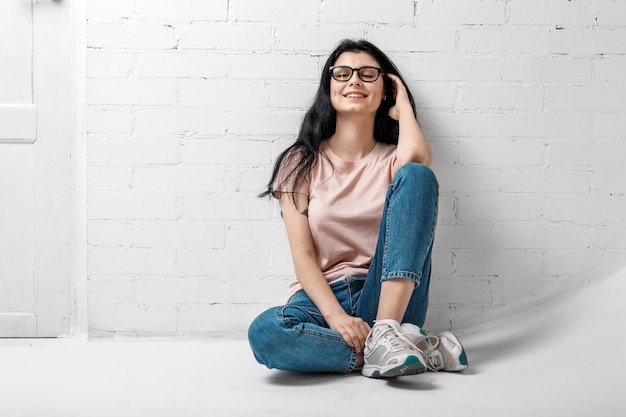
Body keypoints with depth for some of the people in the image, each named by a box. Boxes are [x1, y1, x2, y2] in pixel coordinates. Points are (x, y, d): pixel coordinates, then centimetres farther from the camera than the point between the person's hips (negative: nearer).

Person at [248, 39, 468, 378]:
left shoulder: (392, 160, 11)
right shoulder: (303, 163, 10)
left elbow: (416, 155, -18)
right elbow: (302, 254, -2)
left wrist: (402, 105, 4)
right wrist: (335, 315, -21)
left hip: (386, 298, 1)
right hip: (320, 299, 0)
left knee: (415, 175, -18)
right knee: (264, 333, -36)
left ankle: (386, 333, -30)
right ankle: (420, 350, -24)